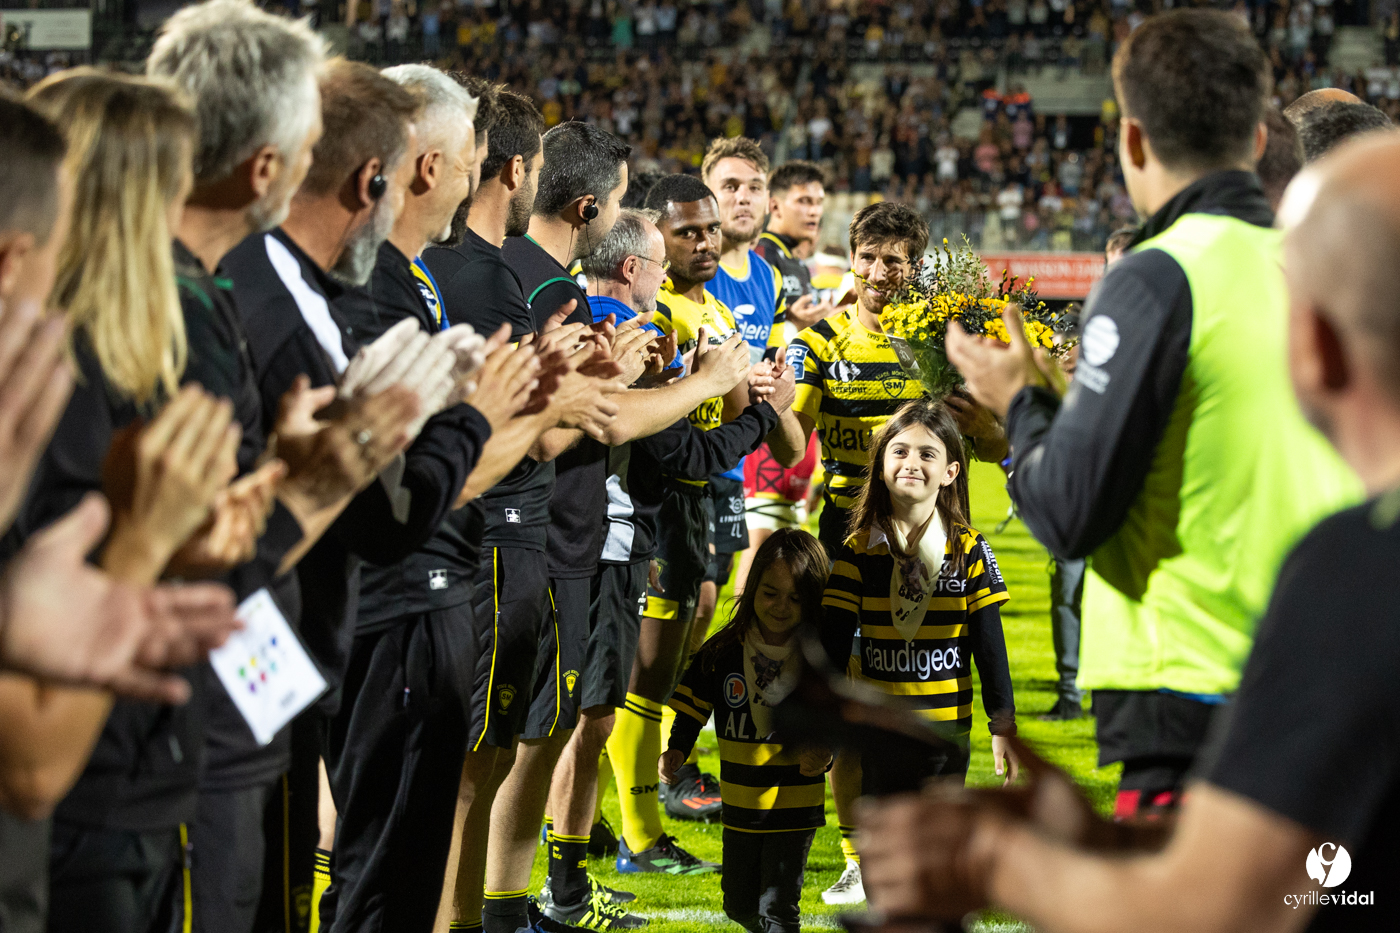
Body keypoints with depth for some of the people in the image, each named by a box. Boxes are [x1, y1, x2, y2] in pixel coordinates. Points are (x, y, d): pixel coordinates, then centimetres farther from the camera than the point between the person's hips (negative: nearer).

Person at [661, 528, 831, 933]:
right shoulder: (723, 652, -4)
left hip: (795, 807, -3)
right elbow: (692, 708, 2)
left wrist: (825, 751, -21)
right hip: (741, 804, 3)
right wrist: (675, 751, -13)